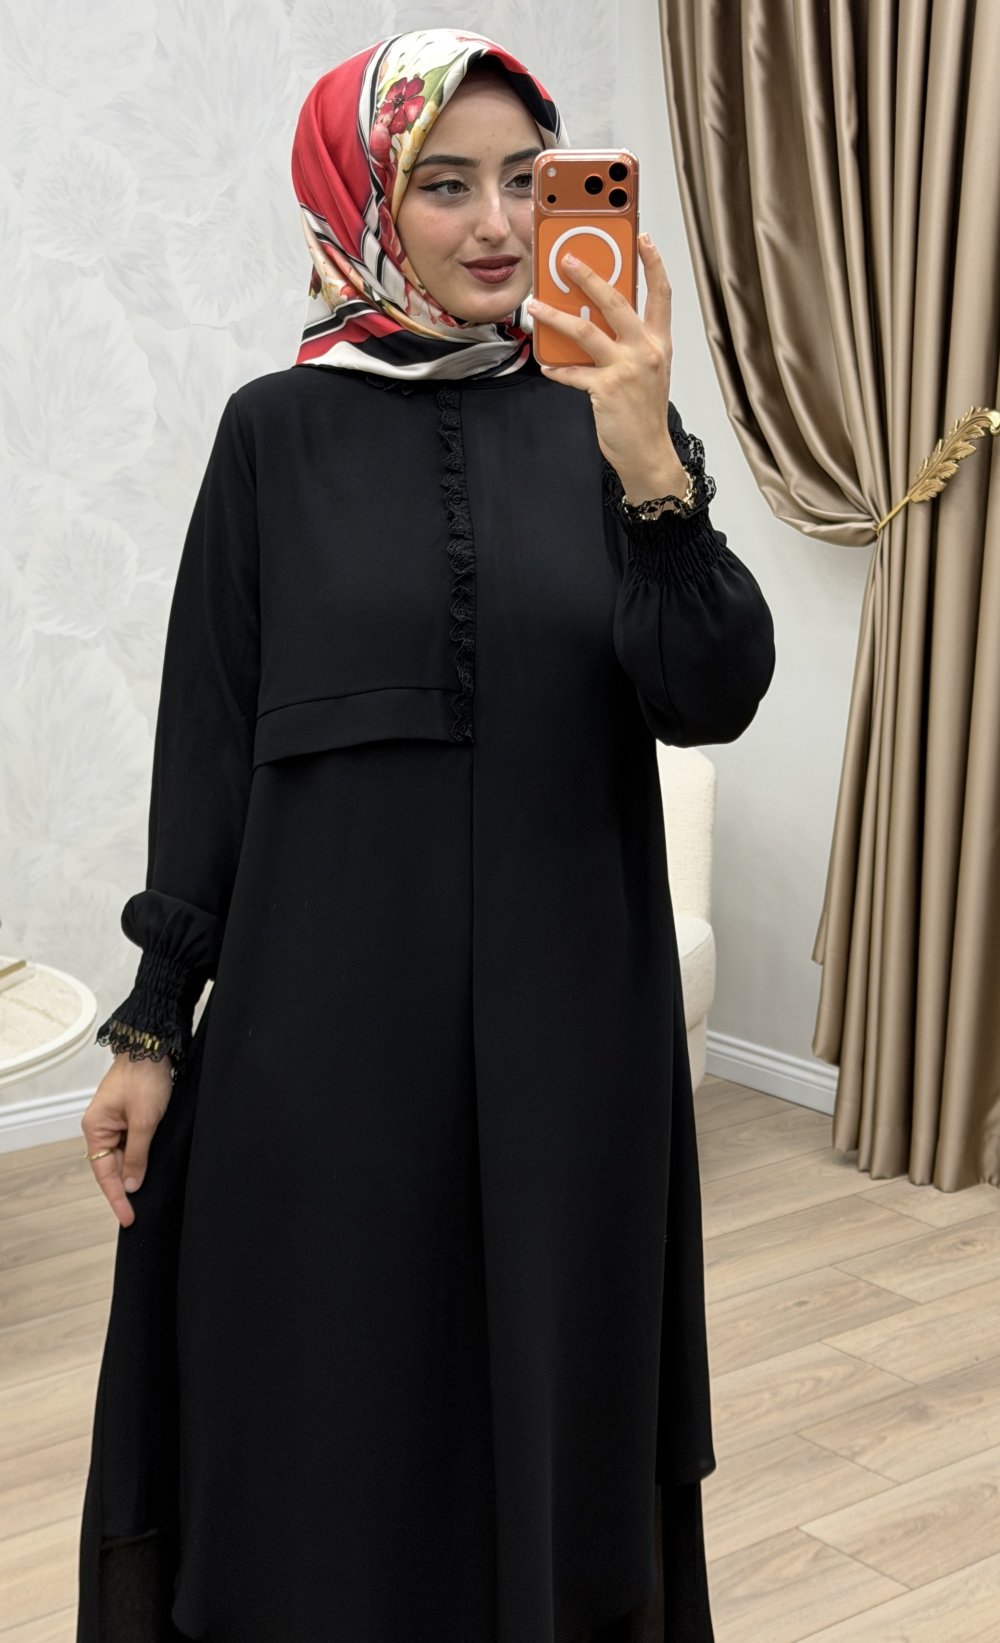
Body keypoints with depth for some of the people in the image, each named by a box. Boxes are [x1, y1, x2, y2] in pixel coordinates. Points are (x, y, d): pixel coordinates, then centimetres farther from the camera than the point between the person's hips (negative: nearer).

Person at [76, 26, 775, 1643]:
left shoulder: (607, 417, 2)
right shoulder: (279, 432, -1)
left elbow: (710, 701, -9)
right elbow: (207, 741, 0)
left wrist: (653, 474, -24)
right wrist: (154, 1021, -1)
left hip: (569, 1013, 1)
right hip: (328, 1008, -1)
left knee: (553, 1390, 12)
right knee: (328, 1405, 8)